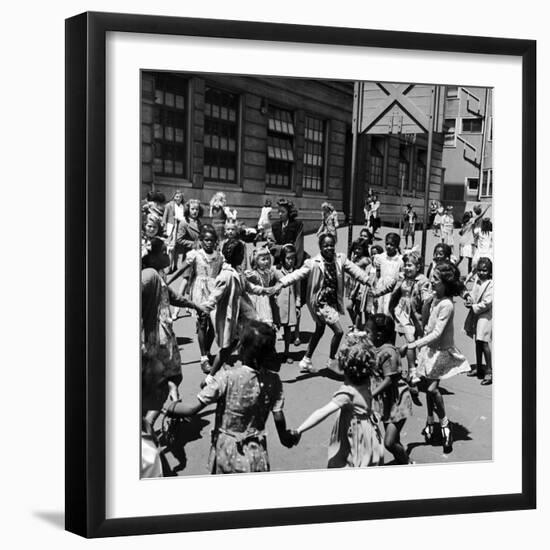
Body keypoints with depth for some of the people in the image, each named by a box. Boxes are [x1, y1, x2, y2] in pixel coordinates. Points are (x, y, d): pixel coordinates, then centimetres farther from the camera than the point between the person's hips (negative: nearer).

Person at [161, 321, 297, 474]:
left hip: (226, 453, -2)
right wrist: (285, 436, 16)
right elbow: (278, 417, -4)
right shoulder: (273, 381, -11)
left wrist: (167, 408, -3)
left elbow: (193, 407, -19)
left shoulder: (227, 377, -20)